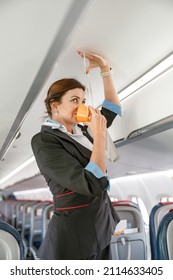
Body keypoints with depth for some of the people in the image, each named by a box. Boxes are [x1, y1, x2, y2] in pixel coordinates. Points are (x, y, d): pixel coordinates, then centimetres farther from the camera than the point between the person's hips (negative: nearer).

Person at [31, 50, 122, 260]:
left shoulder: (81, 131, 7)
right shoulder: (43, 141, -17)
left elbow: (112, 108, 15)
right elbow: (92, 184, -25)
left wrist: (105, 68, 7)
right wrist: (100, 135, -18)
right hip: (73, 238, -8)